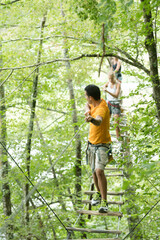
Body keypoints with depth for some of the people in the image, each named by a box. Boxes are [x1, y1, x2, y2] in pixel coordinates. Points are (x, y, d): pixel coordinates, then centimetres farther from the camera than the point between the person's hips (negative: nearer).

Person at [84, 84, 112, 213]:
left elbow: (99, 121, -50)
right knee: (94, 171, 17)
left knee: (99, 171, -23)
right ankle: (99, 193, 39)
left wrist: (92, 119, -74)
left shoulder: (102, 109, -29)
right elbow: (88, 104, 17)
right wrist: (87, 110, -7)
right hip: (92, 143, 9)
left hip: (102, 145, -9)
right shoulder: (97, 101, -4)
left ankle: (104, 202, -18)